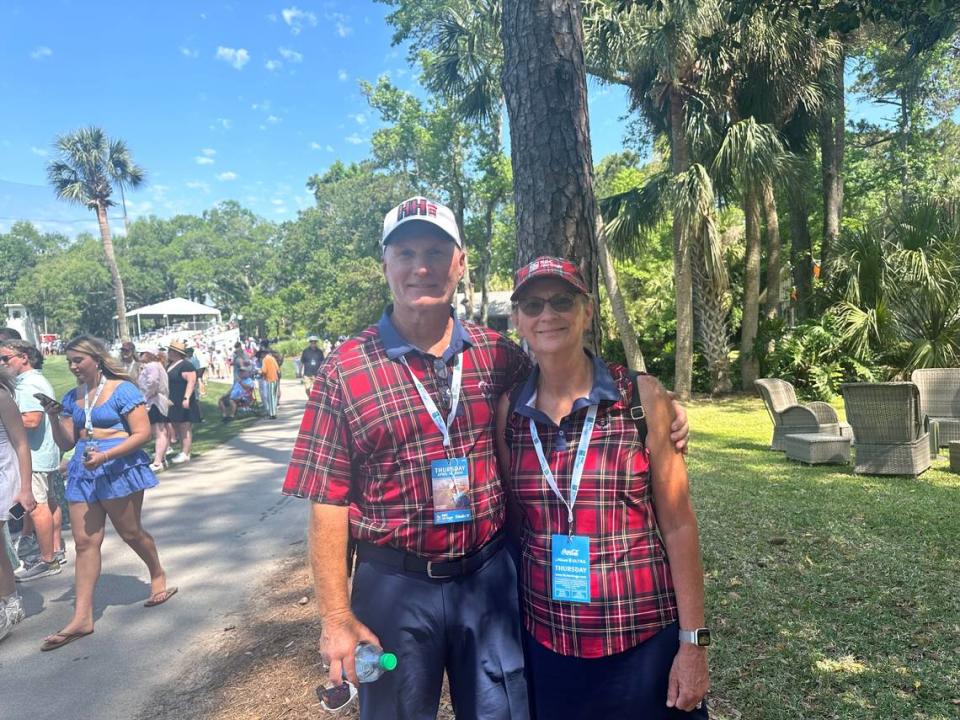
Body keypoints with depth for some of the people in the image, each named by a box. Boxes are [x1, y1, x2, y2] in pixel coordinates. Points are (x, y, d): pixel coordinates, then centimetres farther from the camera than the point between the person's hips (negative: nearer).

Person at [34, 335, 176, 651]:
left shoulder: (122, 390, -8)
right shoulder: (71, 397, 11)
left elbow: (142, 434, -13)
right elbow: (66, 443, 12)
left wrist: (105, 455, -22)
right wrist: (54, 418, -5)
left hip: (119, 468, -6)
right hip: (83, 472, 6)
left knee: (130, 532, 7)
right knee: (85, 542, 3)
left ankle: (158, 575, 34)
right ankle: (82, 617, 7)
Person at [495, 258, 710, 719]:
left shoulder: (640, 396, -9)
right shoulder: (509, 410, -3)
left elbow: (677, 524, -6)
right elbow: (509, 521, 6)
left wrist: (693, 642, -6)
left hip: (644, 639, -2)